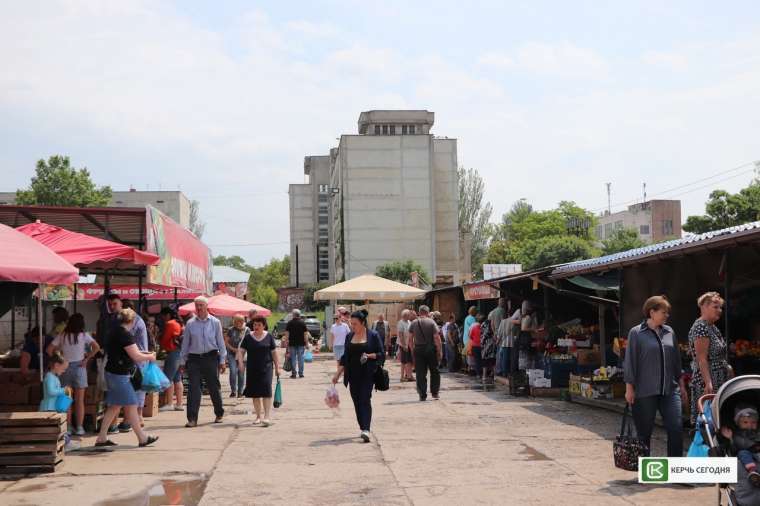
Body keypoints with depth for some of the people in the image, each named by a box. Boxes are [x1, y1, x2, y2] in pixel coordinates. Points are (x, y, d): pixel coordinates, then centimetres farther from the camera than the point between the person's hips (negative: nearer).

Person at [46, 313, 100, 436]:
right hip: (79, 367, -2)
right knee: (80, 400, 5)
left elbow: (49, 349, -4)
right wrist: (87, 359, -7)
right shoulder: (84, 335, -5)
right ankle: (79, 427, 6)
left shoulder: (62, 336, 0)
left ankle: (68, 427, 11)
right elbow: (96, 347, -16)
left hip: (65, 368, 2)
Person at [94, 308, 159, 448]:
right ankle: (142, 438, 7)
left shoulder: (115, 332, 11)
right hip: (120, 375, -10)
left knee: (114, 407, 14)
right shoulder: (125, 334, -18)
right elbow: (136, 356, -18)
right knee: (131, 406, -1)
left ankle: (101, 438, 15)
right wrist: (150, 357, -1)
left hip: (113, 373, 10)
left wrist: (145, 353, 18)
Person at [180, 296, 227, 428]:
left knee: (214, 387, 9)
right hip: (194, 359, 0)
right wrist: (182, 361, 8)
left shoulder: (215, 322, 2)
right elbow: (185, 343, 9)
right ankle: (192, 419, -1)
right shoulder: (190, 323, 3)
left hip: (210, 358, 0)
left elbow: (220, 342, 5)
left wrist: (222, 361, 3)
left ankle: (219, 414, 27)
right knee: (193, 388, -3)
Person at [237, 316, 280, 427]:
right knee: (255, 393, 8)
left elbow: (274, 353, 7)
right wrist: (240, 361, -14)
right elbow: (241, 351, 3)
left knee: (266, 391, -13)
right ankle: (258, 416, 19)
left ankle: (267, 416, -15)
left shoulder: (269, 337, 3)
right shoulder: (248, 337, 4)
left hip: (266, 368, -2)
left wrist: (277, 367, 6)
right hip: (252, 369, 2)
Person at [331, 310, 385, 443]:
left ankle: (366, 430, -21)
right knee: (357, 402, 6)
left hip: (367, 374, -5)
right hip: (353, 375, 5)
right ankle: (362, 428, 16)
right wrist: (337, 374, 12)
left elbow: (381, 355, -1)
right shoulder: (349, 336, 11)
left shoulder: (373, 336, -2)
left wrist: (369, 355, -19)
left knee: (365, 400, -14)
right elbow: (345, 357, 16)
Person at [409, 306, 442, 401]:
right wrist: (440, 351, -6)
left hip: (418, 349, 2)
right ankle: (435, 392, 13)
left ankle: (422, 395, 4)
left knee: (420, 374, 4)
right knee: (434, 372, 12)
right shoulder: (431, 322, -5)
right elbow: (437, 338, -10)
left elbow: (410, 338, 3)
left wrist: (412, 349, 11)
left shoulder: (413, 323, 4)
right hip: (431, 349, -2)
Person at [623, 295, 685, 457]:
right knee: (644, 431, 4)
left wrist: (681, 384, 17)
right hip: (645, 392, -4)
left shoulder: (670, 332, 11)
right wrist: (629, 388, -8)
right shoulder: (636, 333, -3)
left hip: (669, 390, 4)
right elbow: (630, 361, -4)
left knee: (676, 428, -5)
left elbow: (676, 359, 18)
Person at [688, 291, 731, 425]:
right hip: (707, 381, -10)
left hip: (719, 381, 10)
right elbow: (701, 359, -20)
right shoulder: (701, 327, -14)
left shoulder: (713, 327, 16)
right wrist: (708, 383, -25)